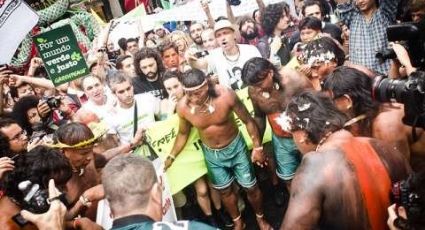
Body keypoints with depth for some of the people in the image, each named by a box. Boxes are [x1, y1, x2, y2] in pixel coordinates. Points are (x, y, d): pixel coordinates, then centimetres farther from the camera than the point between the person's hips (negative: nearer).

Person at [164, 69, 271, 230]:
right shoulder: (183, 107, -23)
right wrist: (171, 157, -3)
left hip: (235, 147, -2)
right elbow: (183, 133, -2)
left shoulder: (225, 95, -30)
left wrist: (257, 147, -13)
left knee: (251, 187, 12)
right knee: (225, 191, 19)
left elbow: (248, 120, -15)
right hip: (211, 154, 2)